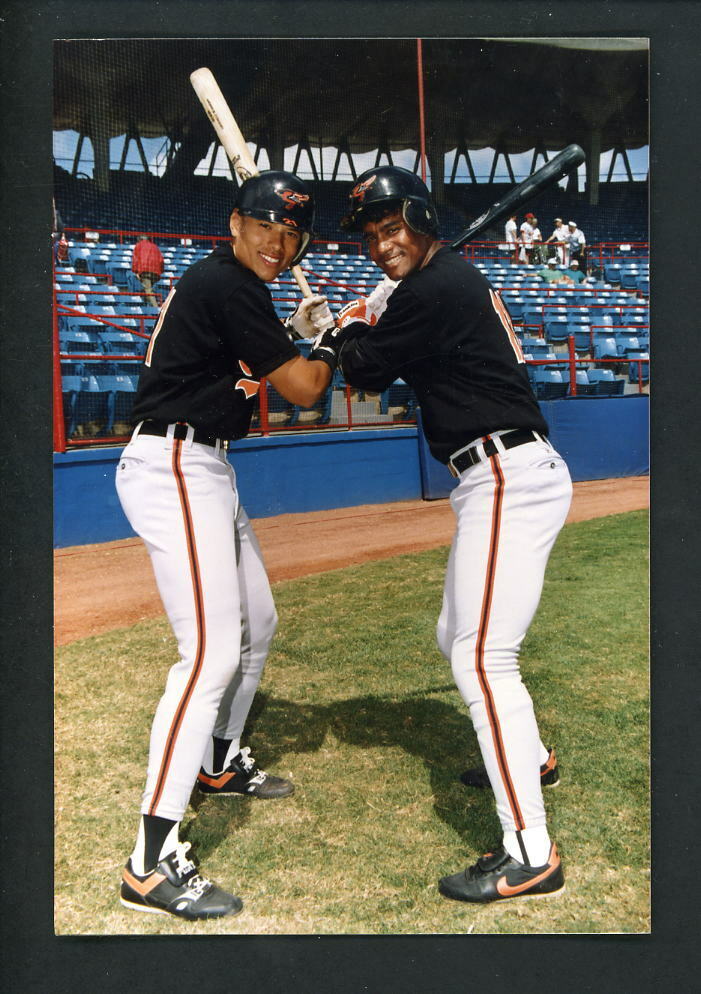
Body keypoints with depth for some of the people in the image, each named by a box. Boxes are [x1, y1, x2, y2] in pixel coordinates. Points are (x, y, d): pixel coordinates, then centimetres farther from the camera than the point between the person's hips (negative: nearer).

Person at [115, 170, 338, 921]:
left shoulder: (225, 283, 15)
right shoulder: (226, 283, -15)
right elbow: (305, 391, -13)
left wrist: (293, 333, 16)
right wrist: (331, 338, 7)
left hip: (204, 471, 11)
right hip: (173, 470, -11)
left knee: (257, 622, 21)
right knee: (211, 652, -17)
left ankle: (221, 763, 41)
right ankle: (150, 865, -11)